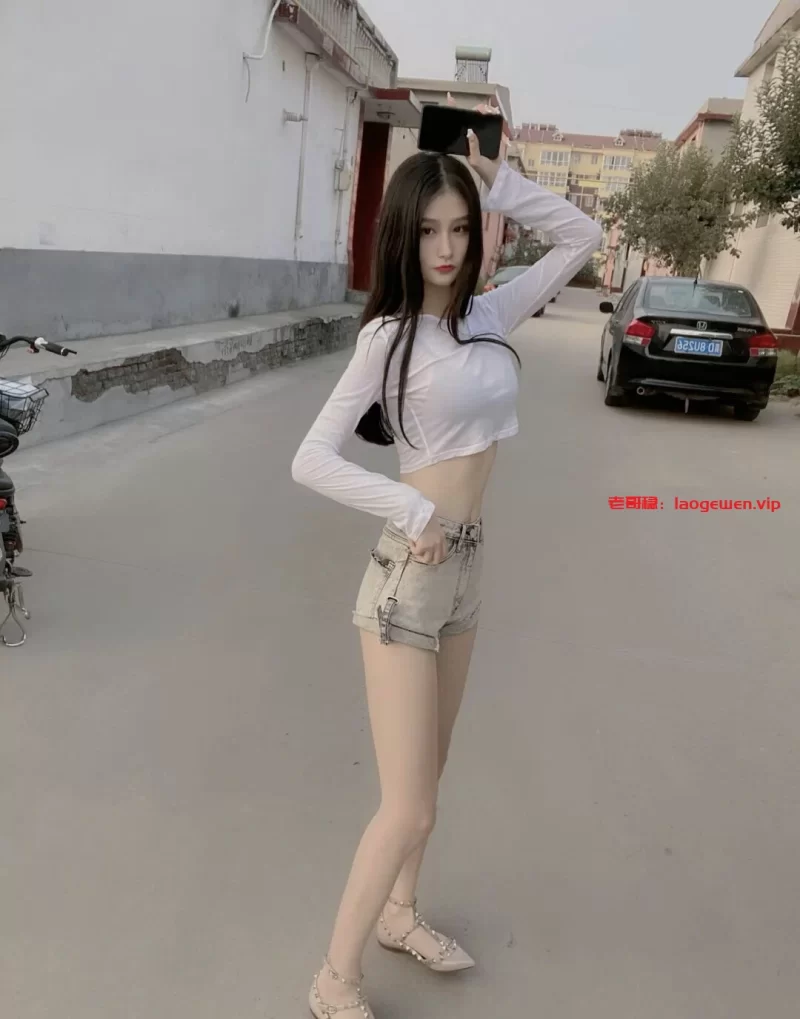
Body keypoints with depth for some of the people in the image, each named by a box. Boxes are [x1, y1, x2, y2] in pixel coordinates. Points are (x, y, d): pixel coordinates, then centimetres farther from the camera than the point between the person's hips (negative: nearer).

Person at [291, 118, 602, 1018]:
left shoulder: (488, 316, 4)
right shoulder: (389, 335, -12)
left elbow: (582, 238, 14)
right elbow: (310, 459, -17)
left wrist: (499, 182, 5)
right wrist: (413, 510, -23)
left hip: (467, 568, 7)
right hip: (408, 578, -6)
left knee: (429, 773, 21)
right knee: (408, 809, -1)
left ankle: (398, 914, 44)